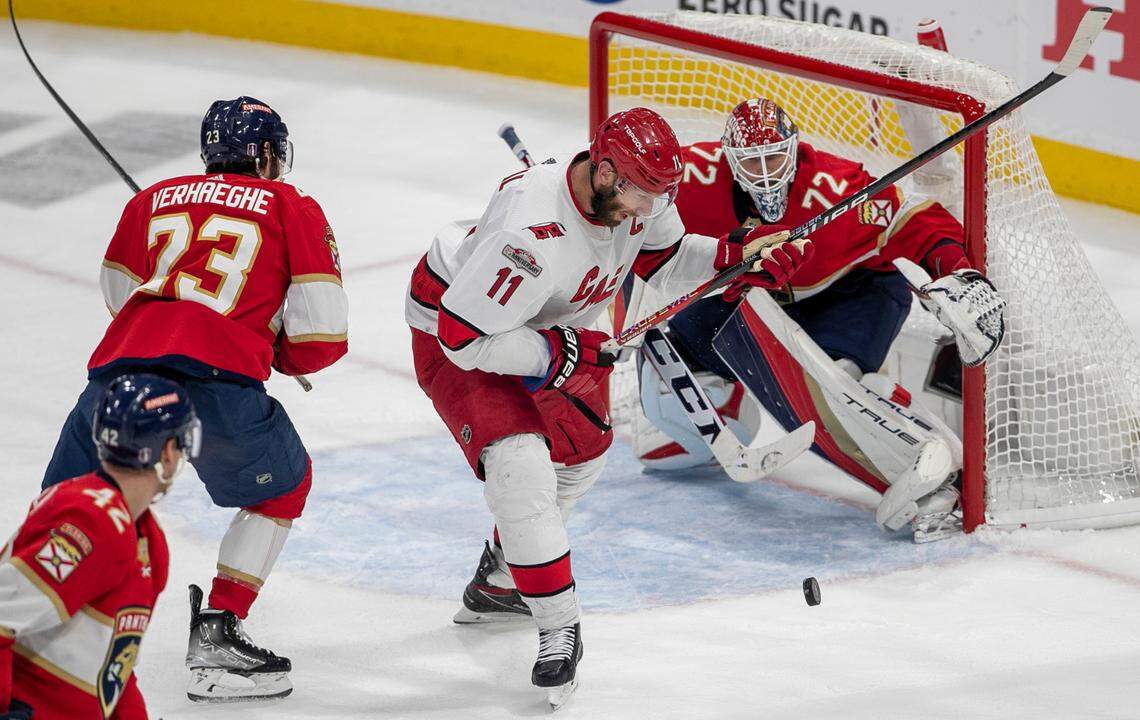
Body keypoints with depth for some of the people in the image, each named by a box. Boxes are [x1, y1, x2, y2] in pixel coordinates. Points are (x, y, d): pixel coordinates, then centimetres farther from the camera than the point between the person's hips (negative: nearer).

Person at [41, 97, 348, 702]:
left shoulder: (152, 199, 28)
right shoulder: (293, 209, 18)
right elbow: (322, 335, 11)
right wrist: (282, 355, 33)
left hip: (119, 365, 3)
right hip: (219, 375, -3)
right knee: (282, 487, 23)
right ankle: (216, 636, 14)